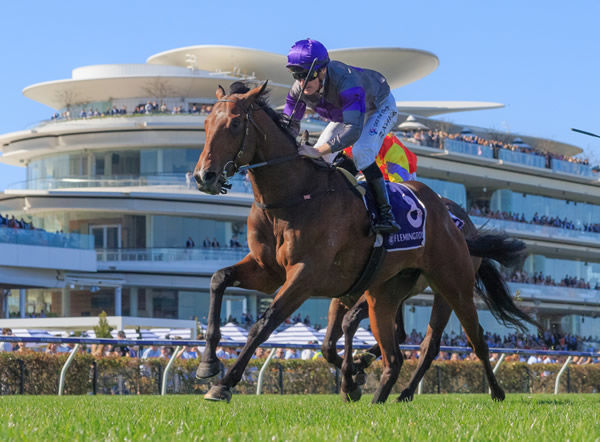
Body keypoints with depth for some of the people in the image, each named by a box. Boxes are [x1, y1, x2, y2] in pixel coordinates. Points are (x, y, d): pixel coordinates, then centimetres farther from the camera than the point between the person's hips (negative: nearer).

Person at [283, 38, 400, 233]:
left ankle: (386, 213, -26)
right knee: (317, 160, -4)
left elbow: (354, 129, -54)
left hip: (380, 107, -7)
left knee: (362, 152, -31)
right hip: (344, 113, 7)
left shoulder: (346, 82, -47)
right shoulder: (299, 88, -26)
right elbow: (289, 122, -13)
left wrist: (319, 151, -63)